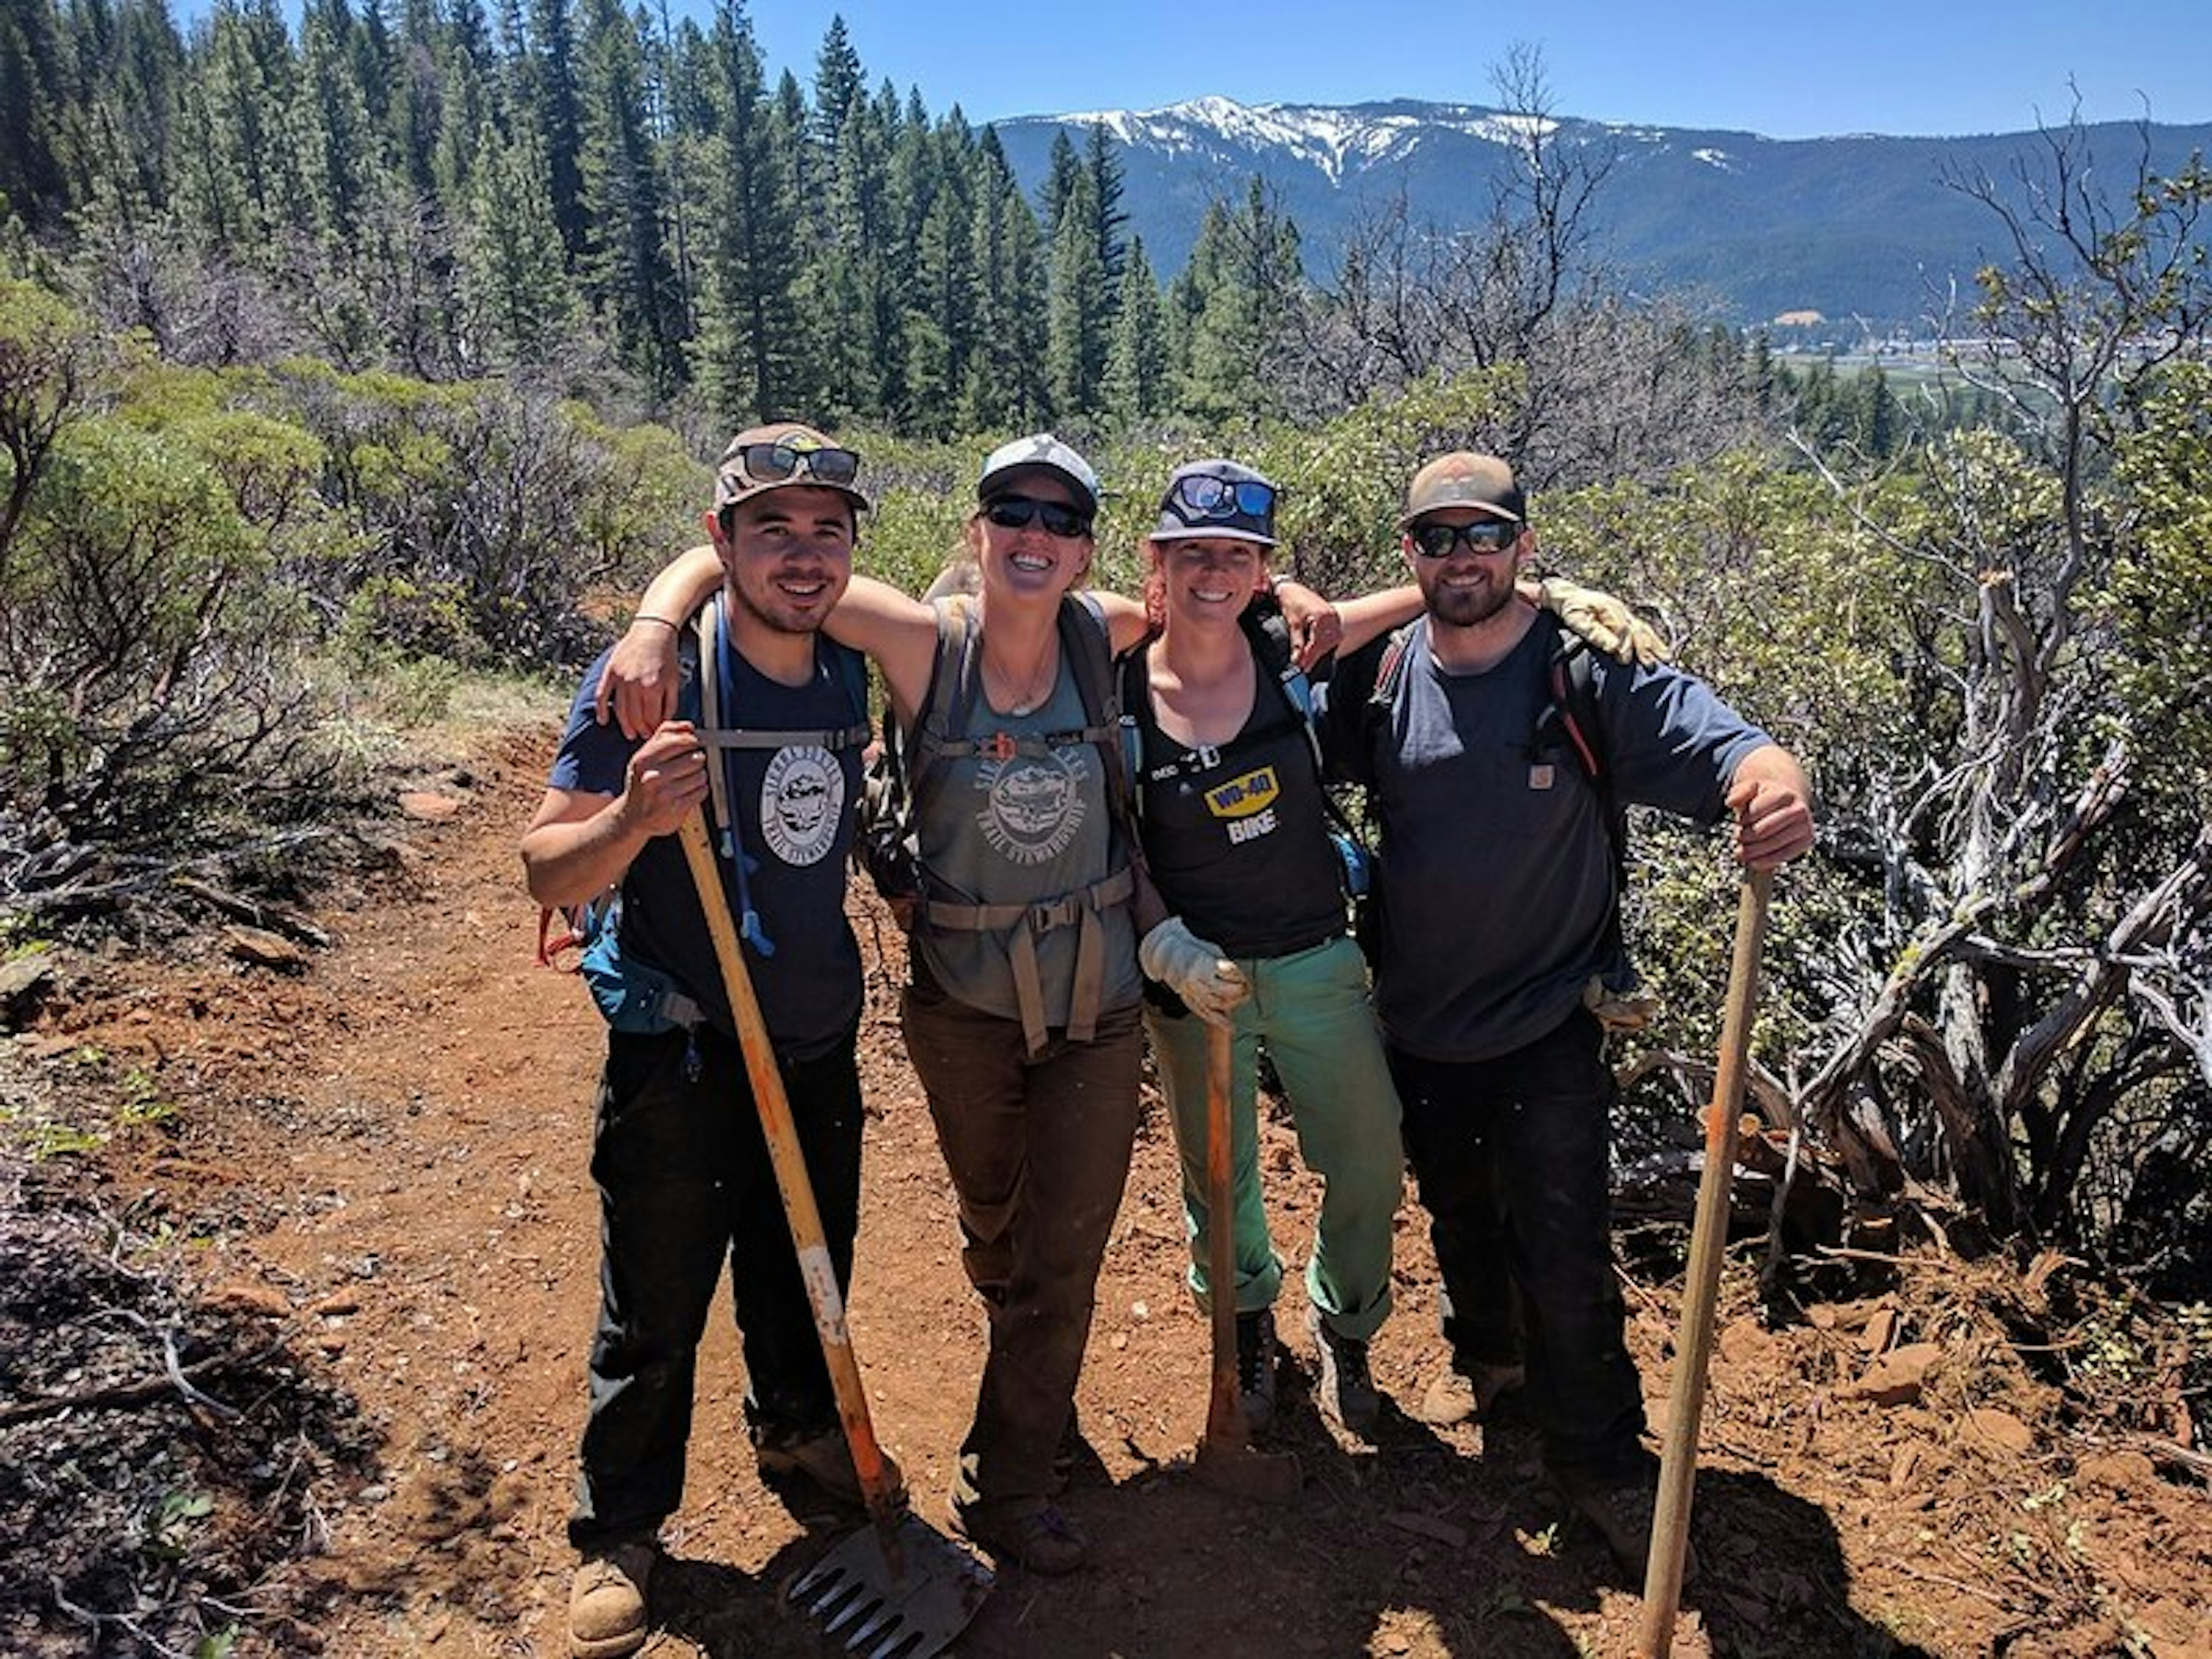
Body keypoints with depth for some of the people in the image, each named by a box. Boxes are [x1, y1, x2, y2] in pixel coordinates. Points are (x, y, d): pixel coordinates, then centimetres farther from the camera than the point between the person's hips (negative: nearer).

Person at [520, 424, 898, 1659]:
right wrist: (634, 819, -36)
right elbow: (548, 873, -18)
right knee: (655, 1314, 7)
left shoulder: (849, 677, 0)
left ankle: (801, 1441, 48)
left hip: (821, 1044, 5)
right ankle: (621, 1532, 30)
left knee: (809, 1275, 21)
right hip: (681, 1056, -5)